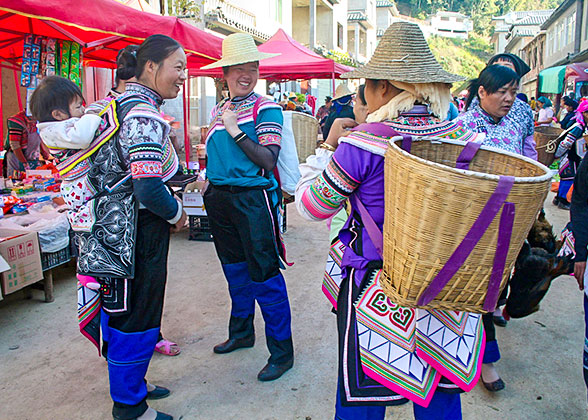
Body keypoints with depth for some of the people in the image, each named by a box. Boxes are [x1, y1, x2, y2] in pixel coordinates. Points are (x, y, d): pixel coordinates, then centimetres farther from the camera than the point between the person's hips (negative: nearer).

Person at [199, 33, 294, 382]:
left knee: (264, 276, -4)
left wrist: (236, 131, -18)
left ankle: (282, 352, 8)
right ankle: (242, 332, 37)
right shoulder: (219, 110, 12)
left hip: (253, 198, -7)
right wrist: (211, 179, 10)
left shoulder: (266, 109, -7)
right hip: (220, 198, 7)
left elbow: (268, 161, -18)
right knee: (235, 270, 19)